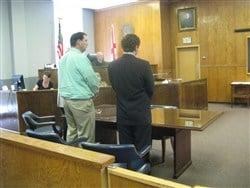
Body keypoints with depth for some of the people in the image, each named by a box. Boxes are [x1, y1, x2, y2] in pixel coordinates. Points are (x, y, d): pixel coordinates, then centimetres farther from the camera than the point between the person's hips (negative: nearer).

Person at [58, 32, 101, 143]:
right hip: (81, 100, -8)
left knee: (71, 131, 16)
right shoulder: (80, 57, -13)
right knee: (85, 136, -1)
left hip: (66, 98, 9)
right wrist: (94, 91, 5)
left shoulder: (63, 58, 12)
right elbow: (92, 79, -14)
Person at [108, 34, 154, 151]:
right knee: (142, 150, 10)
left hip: (123, 116, 3)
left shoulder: (112, 66, -5)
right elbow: (150, 90, -5)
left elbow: (114, 87, 6)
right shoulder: (144, 65, -15)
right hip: (141, 115, -3)